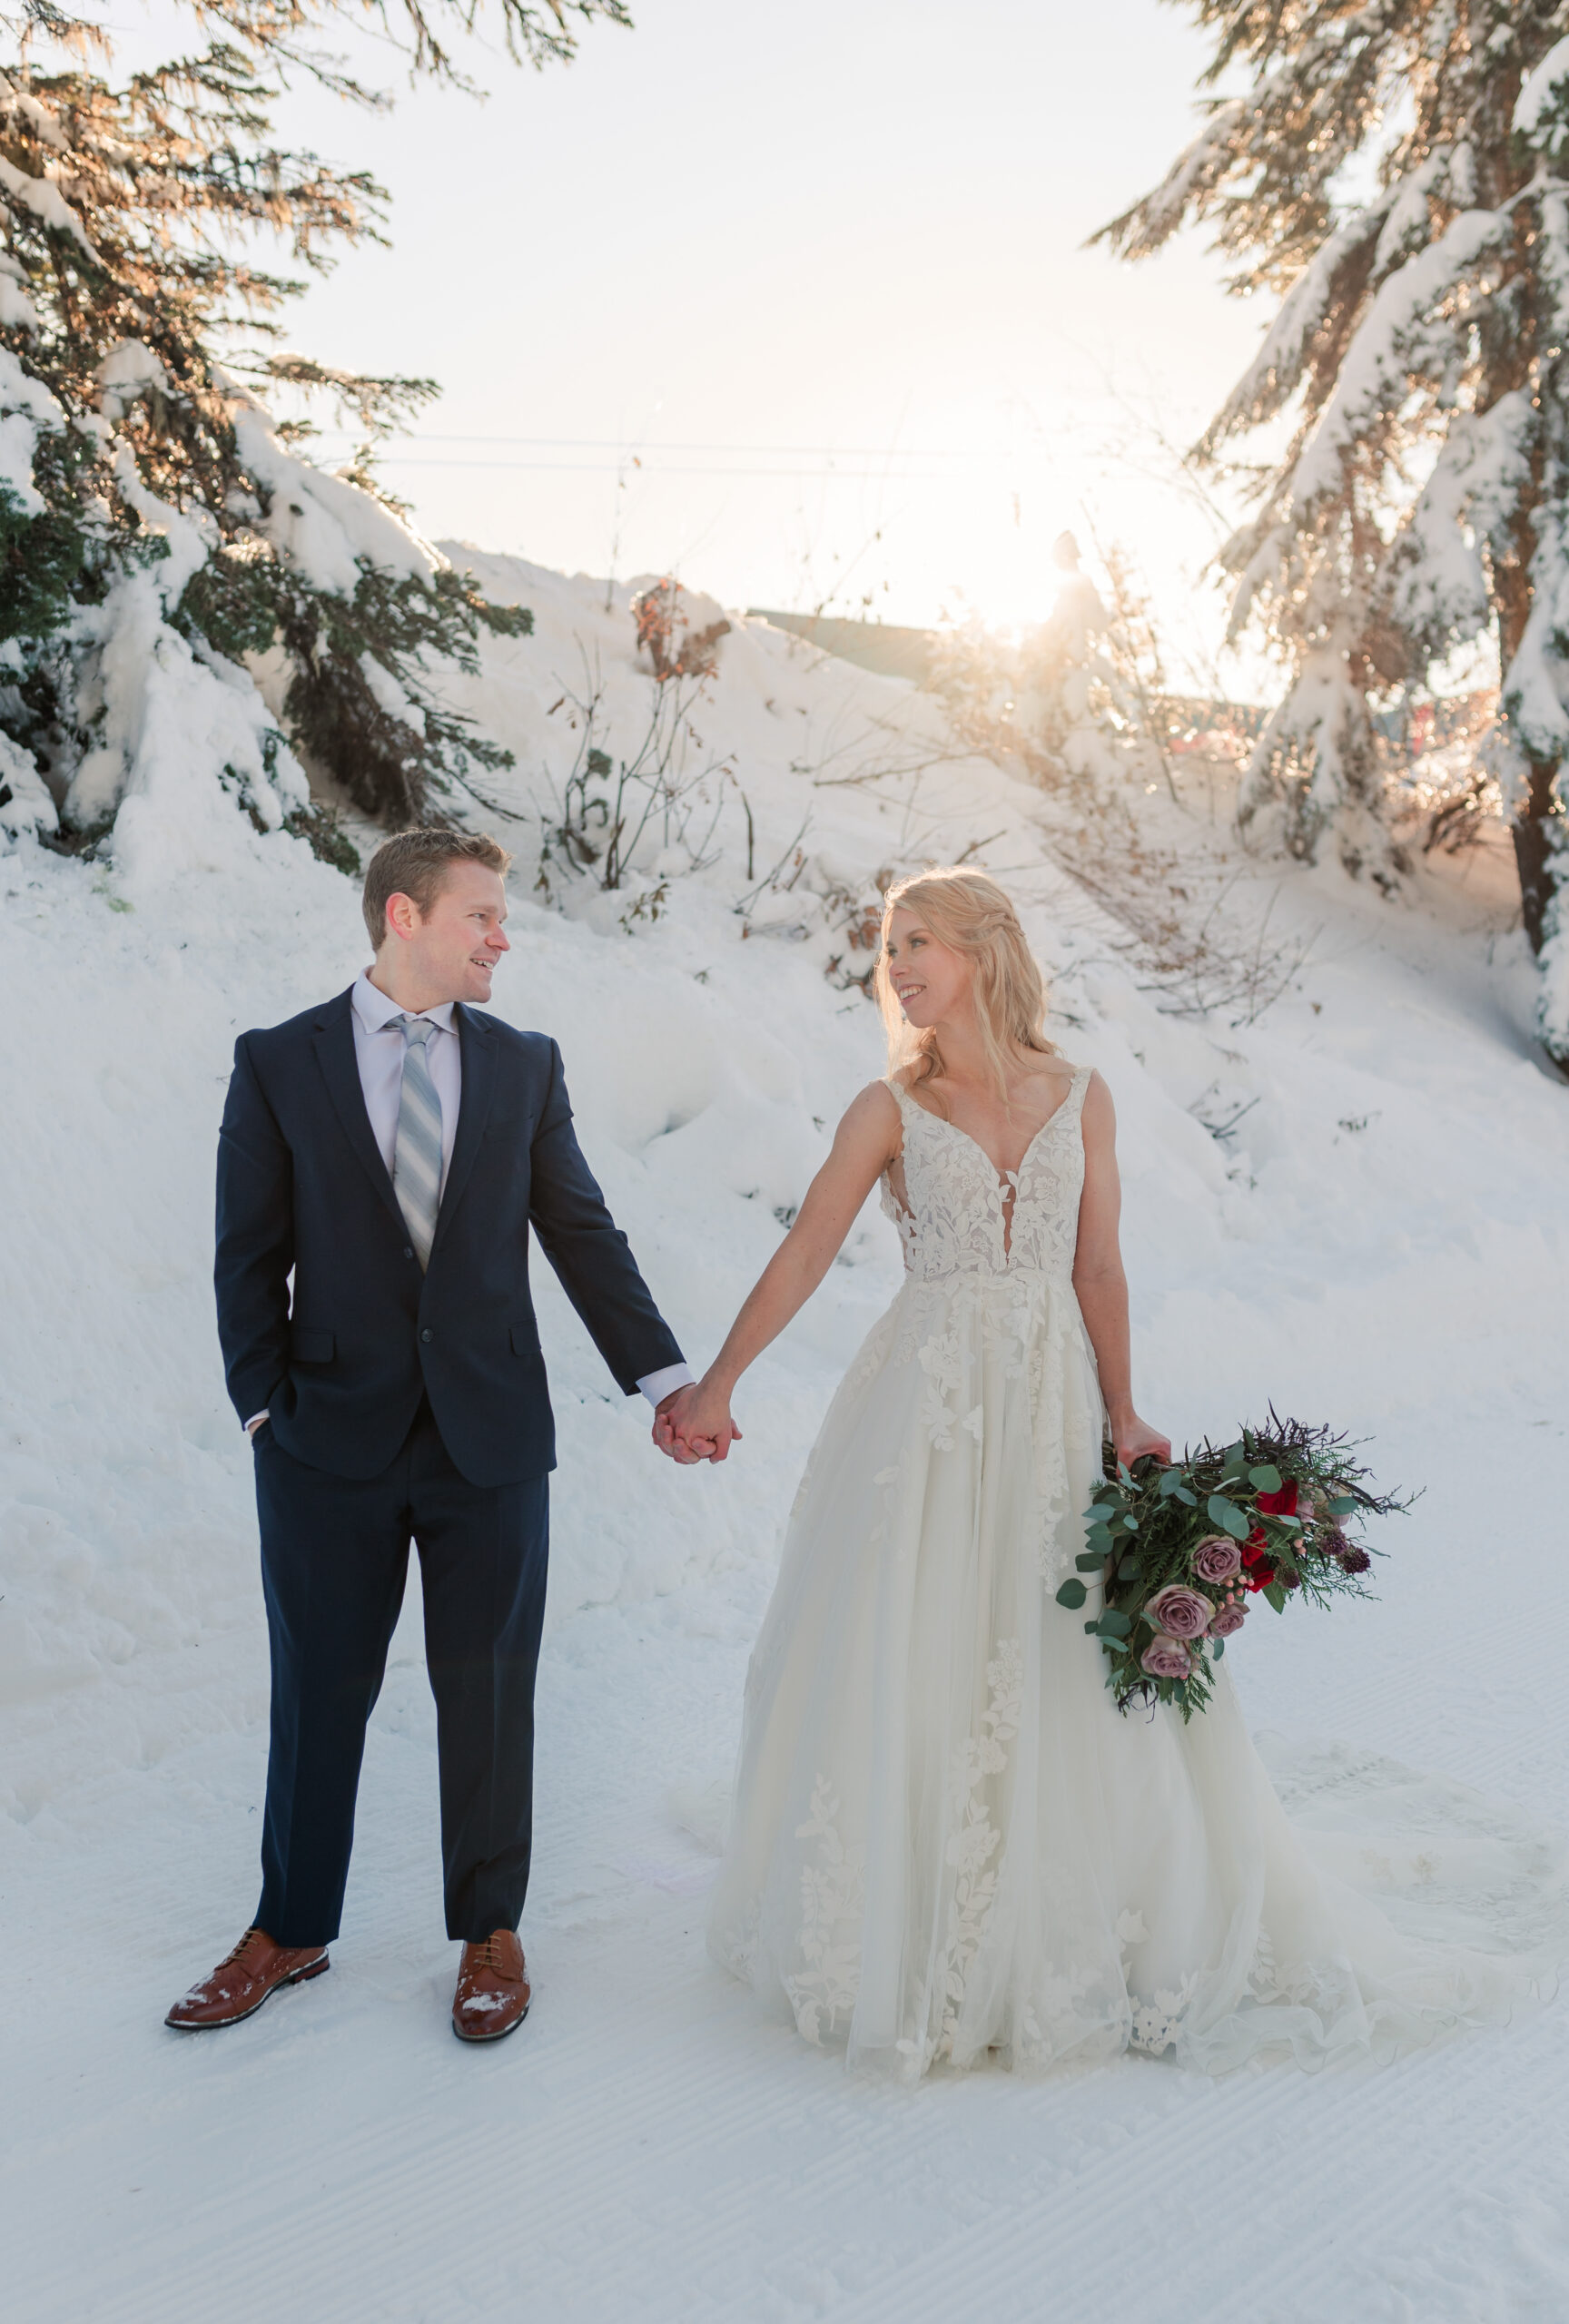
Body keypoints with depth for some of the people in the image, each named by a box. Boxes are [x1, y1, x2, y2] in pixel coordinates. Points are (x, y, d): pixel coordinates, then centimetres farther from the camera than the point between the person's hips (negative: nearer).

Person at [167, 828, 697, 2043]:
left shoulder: (526, 1065, 5)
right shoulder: (279, 1064, 1)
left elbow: (584, 1234, 6)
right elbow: (251, 1254, 1)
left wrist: (665, 1376, 0)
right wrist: (265, 1403, -6)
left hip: (491, 1438, 1)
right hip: (331, 1440, -1)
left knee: (490, 1690, 9)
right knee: (318, 1691, 11)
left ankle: (491, 1933, 28)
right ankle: (290, 1930, 32)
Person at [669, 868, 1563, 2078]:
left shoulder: (1080, 1097, 5)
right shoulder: (891, 1108, 1)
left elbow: (1099, 1271, 4)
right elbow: (804, 1254, -3)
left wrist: (1124, 1418, -3)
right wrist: (714, 1385, -10)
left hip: (1053, 1406, 1)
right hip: (928, 1409, -1)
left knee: (1082, 1671, 6)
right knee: (912, 1667, 3)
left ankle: (1068, 1928, 28)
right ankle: (901, 1932, 23)